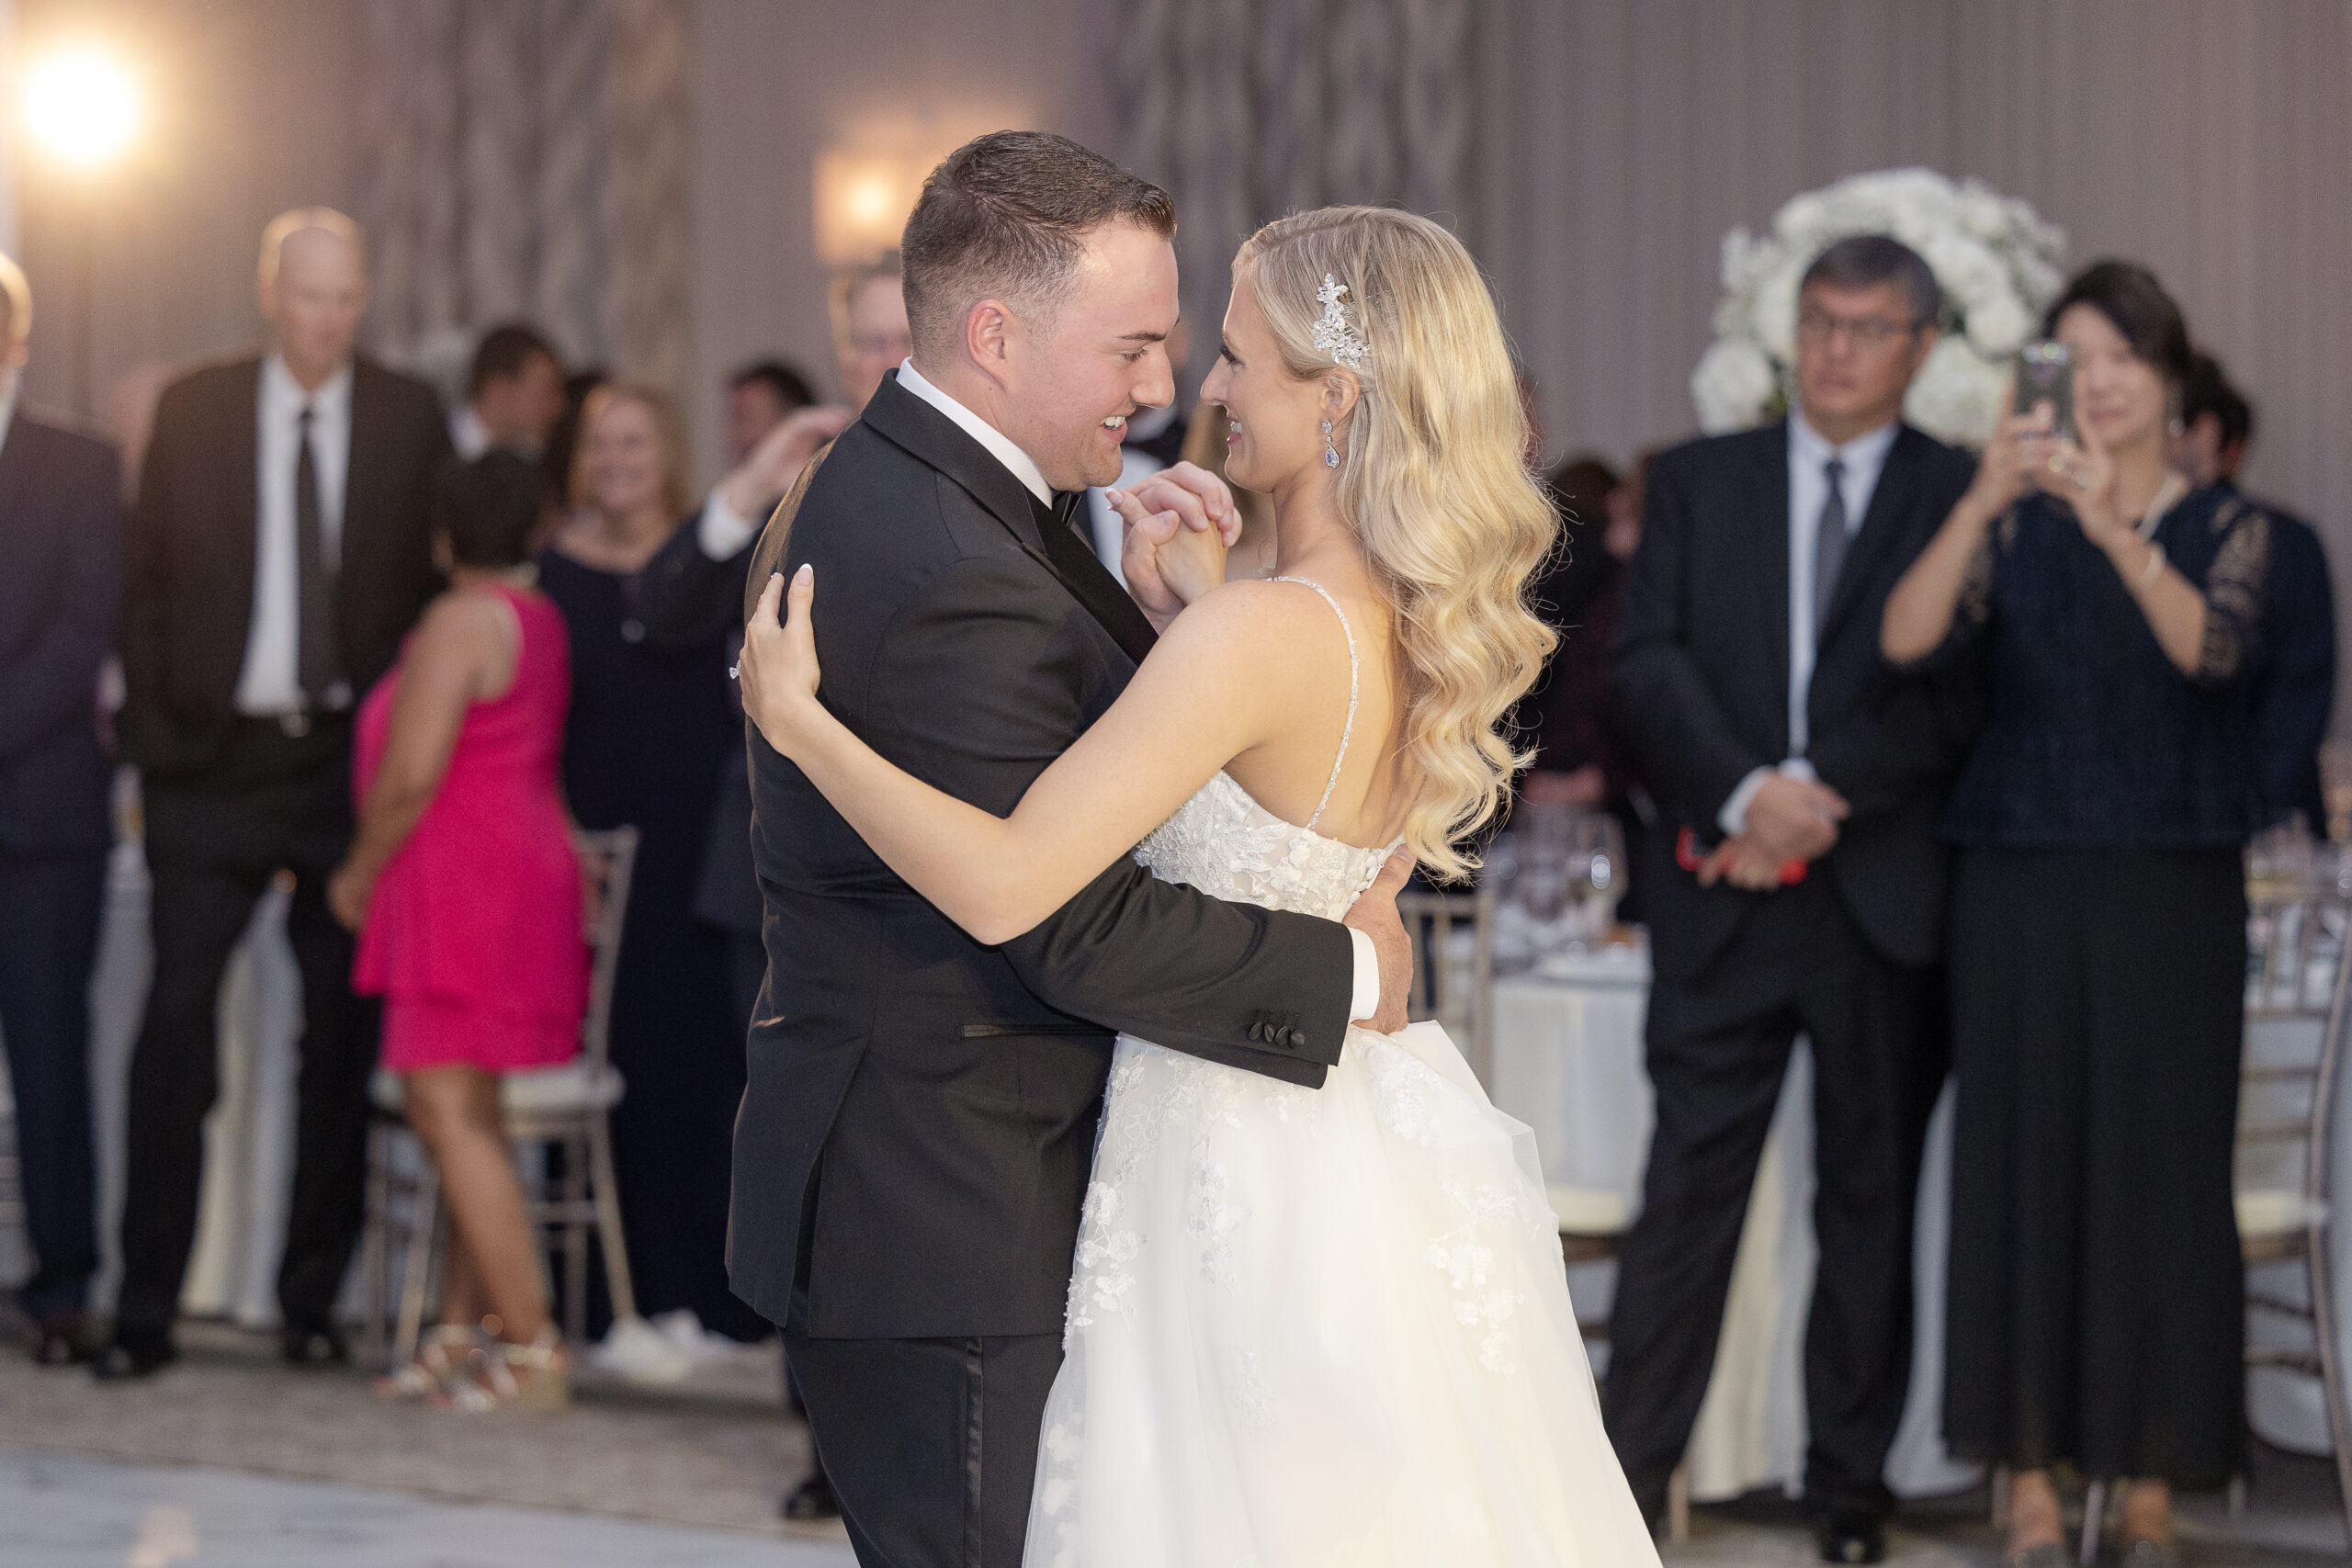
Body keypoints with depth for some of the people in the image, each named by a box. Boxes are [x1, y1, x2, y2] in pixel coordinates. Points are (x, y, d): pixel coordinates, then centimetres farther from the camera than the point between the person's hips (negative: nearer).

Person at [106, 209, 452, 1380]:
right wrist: (152, 743, -1)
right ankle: (144, 1309, -1)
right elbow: (149, 588, 5)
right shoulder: (191, 412, 4)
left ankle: (313, 1298, 14)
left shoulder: (411, 419, 5)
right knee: (176, 1026, -6)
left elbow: (439, 584, 6)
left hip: (356, 759, 1)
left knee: (340, 1038, 5)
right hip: (214, 756, -1)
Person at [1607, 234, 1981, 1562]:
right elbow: (1648, 660, 2)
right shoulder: (1701, 481, 11)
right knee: (1689, 1183, -2)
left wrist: (1827, 799, -12)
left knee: (1873, 1191, 6)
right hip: (1725, 891, 1)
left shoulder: (1965, 497, 5)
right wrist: (1744, 793, -12)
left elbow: (1960, 696, -4)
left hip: (1889, 892, 0)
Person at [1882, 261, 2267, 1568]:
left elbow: (2214, 645, -18)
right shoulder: (2016, 525, 6)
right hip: (2022, 886, 1)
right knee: (2022, 1170, 0)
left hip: (2174, 895, -1)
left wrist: (2118, 530, -33)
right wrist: (1984, 499, -27)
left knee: (2163, 1176, -1)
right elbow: (1908, 638, -12)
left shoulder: (2228, 526, 4)